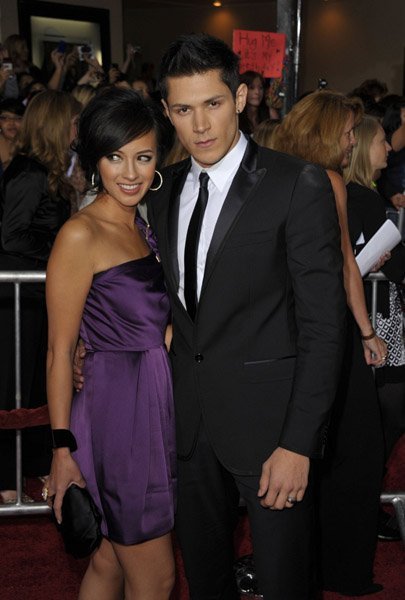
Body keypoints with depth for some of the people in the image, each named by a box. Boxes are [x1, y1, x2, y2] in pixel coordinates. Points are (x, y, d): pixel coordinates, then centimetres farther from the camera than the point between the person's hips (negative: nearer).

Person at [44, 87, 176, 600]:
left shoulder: (142, 226, 11)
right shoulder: (80, 235, -15)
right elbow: (60, 350, -14)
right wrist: (63, 448, -14)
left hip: (152, 404, 8)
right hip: (115, 409, -8)